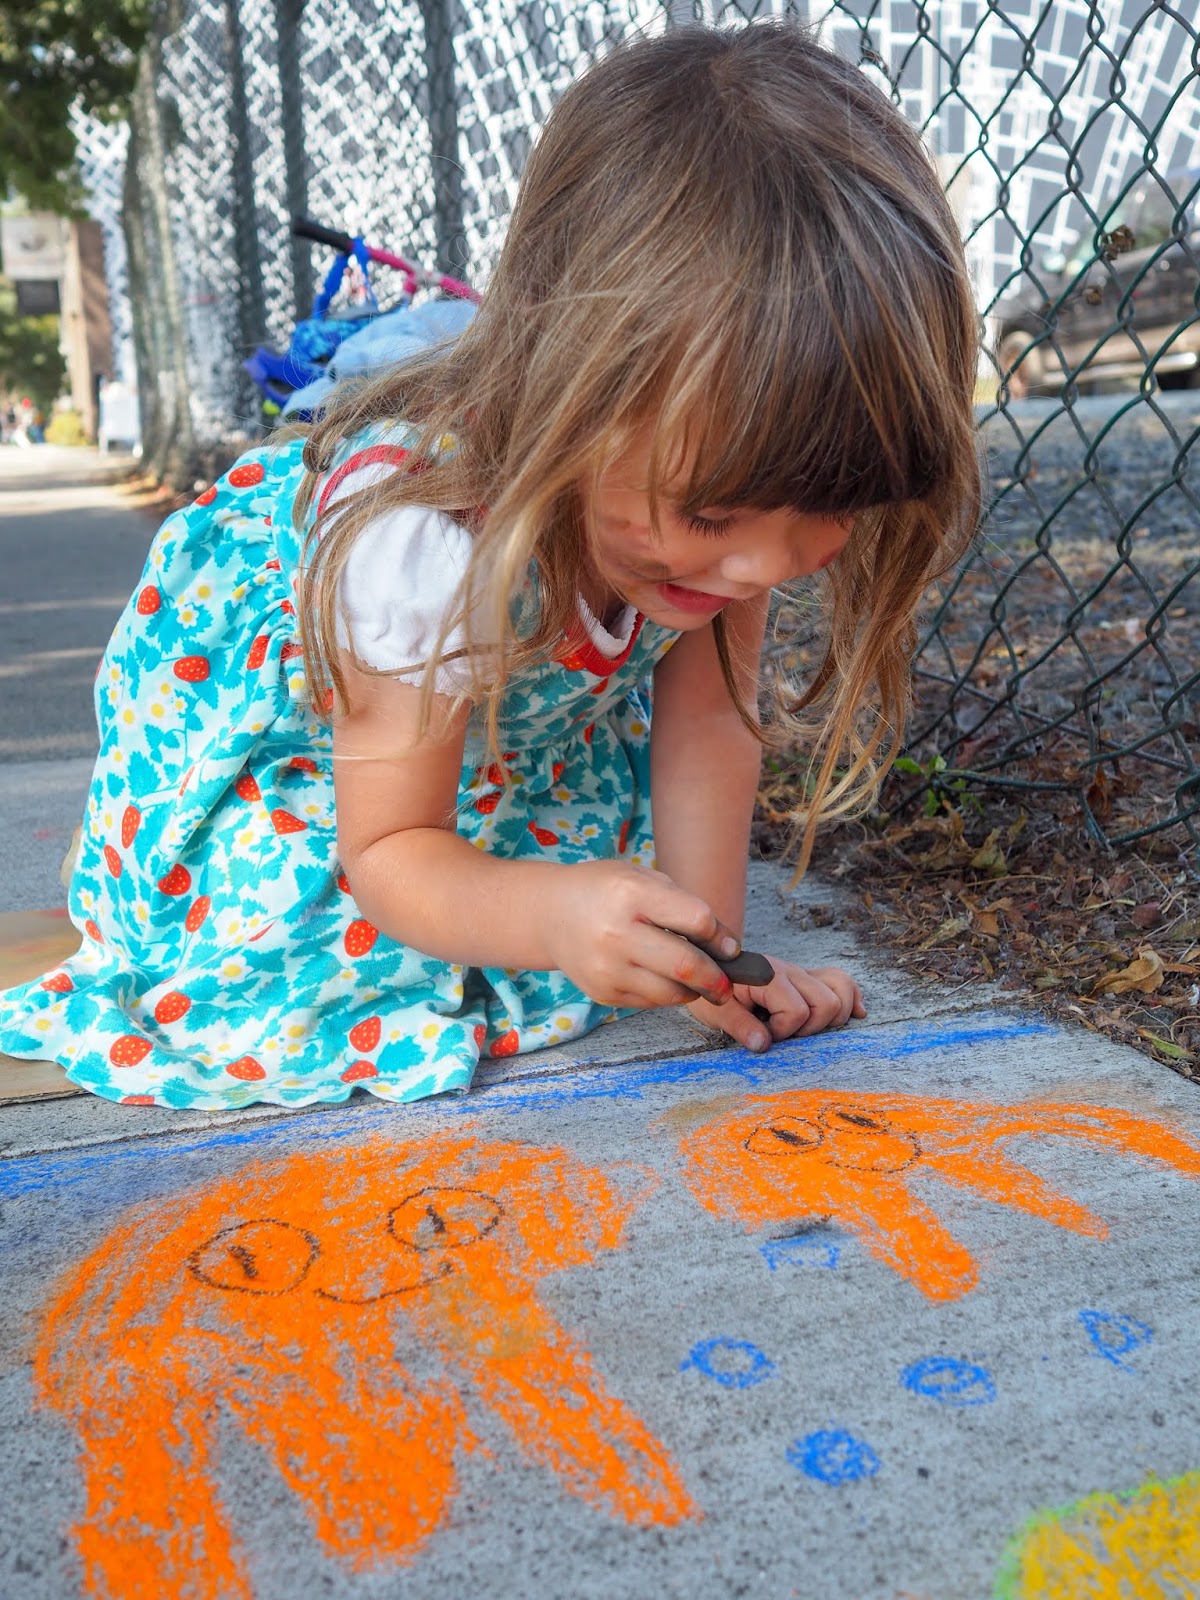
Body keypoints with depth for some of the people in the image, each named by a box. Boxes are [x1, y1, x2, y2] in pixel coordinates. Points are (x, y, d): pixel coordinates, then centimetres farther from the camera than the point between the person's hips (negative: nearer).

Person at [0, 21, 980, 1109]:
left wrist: (712, 949, -21)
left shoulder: (720, 475, -27)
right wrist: (551, 915, -53)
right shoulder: (418, 539, -44)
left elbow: (706, 715, -16)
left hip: (525, 714, 5)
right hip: (274, 696, -4)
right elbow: (390, 850, -33)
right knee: (291, 940, -22)